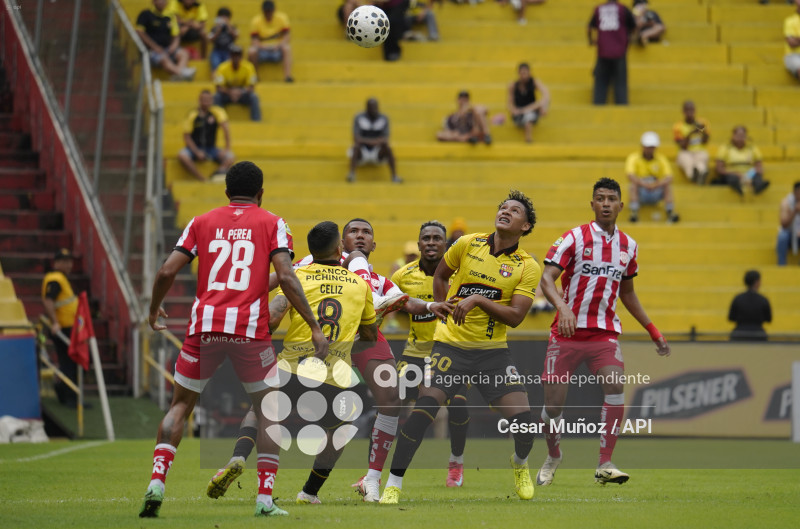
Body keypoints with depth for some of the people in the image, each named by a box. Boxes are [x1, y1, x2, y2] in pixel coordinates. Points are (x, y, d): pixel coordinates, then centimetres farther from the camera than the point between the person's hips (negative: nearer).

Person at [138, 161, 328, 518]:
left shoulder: (201, 223, 13)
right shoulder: (271, 224, 8)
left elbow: (167, 272, 7)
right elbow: (286, 278, -5)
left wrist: (153, 310, 25)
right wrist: (314, 327, -4)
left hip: (204, 327, 2)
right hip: (251, 328, -2)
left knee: (181, 405, 15)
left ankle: (156, 483, -2)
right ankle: (265, 498, 3)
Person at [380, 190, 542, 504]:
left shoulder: (527, 267, -1)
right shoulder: (468, 245, 3)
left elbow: (515, 316, -9)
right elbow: (440, 274, 21)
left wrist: (478, 300, -18)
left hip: (492, 351, 0)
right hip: (450, 345, 0)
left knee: (522, 418, -10)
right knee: (422, 410, -18)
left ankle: (520, 465, 26)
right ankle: (393, 484, -10)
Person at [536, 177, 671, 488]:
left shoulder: (628, 246, 10)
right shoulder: (575, 238, -5)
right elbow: (546, 278, -15)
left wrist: (653, 331, 25)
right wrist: (562, 307, -34)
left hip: (605, 333, 2)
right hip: (568, 331, -2)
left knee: (615, 386, -23)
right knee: (553, 401, -3)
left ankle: (605, 465, -18)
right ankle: (553, 456, 28)